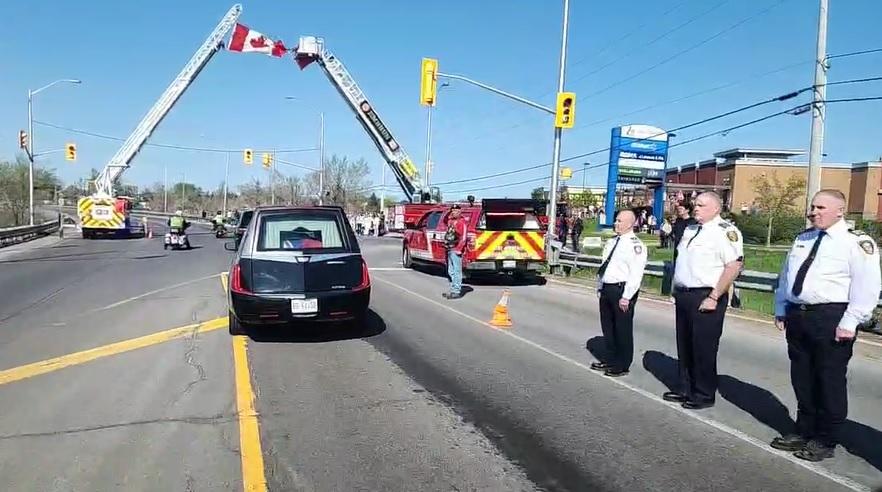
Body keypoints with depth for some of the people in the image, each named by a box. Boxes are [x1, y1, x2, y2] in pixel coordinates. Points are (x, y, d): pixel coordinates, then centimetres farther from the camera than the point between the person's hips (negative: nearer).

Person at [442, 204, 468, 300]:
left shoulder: (462, 222, -8)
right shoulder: (450, 221, 16)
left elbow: (463, 237, -14)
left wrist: (459, 249, -18)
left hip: (456, 250, -9)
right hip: (450, 250, 9)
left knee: (457, 271, -7)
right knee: (451, 271, 14)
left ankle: (457, 291, -5)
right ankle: (453, 289, 22)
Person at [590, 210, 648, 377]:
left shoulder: (635, 245, -13)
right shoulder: (611, 242, 13)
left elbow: (636, 274, -18)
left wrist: (626, 296, -20)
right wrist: (600, 288, 16)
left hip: (622, 290, -8)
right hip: (607, 289, 8)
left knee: (623, 329, 4)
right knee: (607, 326, 17)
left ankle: (622, 365, 17)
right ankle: (610, 359, 32)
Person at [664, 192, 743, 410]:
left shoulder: (724, 231, -12)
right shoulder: (689, 230, 15)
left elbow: (734, 265, -20)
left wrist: (714, 297, -21)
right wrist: (676, 290, 16)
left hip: (705, 298, -8)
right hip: (683, 295, 9)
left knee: (703, 348, 0)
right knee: (684, 346, 15)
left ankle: (704, 395, 14)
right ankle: (685, 389, 28)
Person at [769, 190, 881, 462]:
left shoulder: (856, 242, -7)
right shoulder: (803, 238, 15)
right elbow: (786, 274, 20)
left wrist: (850, 322, -16)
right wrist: (781, 309, 16)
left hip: (831, 319, -7)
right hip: (797, 315, 7)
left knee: (829, 380, 2)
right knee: (801, 378, 14)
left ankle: (825, 440, 15)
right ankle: (804, 431, 28)